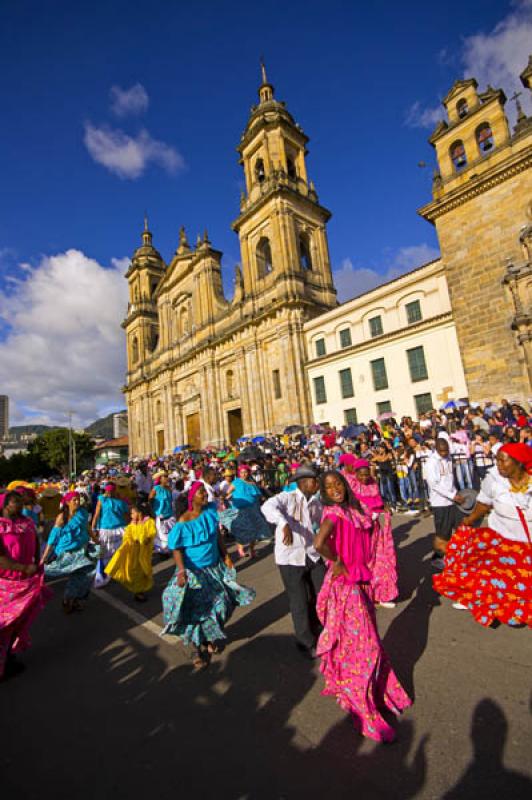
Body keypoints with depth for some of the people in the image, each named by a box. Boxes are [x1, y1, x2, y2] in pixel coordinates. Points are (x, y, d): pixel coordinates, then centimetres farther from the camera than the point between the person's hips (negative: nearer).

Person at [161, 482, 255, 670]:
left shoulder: (210, 511, -10)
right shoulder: (183, 523, -22)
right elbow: (177, 549, -17)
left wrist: (225, 555, 3)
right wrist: (181, 570, -30)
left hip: (215, 568, 5)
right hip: (193, 572, -5)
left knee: (218, 603, 18)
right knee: (194, 608, 9)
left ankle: (210, 637, 44)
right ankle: (195, 649, 33)